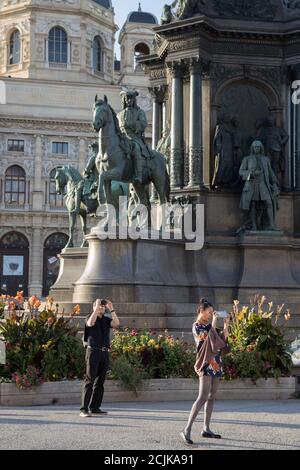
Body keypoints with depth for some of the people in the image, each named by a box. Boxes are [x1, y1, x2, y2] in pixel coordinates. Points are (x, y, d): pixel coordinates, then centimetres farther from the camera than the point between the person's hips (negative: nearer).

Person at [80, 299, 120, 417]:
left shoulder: (106, 319, 15)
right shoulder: (90, 318, 3)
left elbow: (116, 324, -4)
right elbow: (91, 323, -22)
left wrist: (112, 310, -6)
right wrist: (96, 308, -18)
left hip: (105, 353, 5)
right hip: (93, 351, -5)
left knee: (100, 381, 6)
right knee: (90, 380, -10)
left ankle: (95, 407, 11)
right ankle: (84, 409, -12)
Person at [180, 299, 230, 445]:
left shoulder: (209, 325, 15)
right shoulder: (197, 326, -6)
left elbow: (223, 339, 11)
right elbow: (207, 339, -19)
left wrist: (226, 324, 3)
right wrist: (213, 323, -14)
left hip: (216, 364, 8)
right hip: (206, 364, -8)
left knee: (211, 397, 9)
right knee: (203, 397, -16)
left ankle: (206, 429, 14)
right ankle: (187, 430, -18)